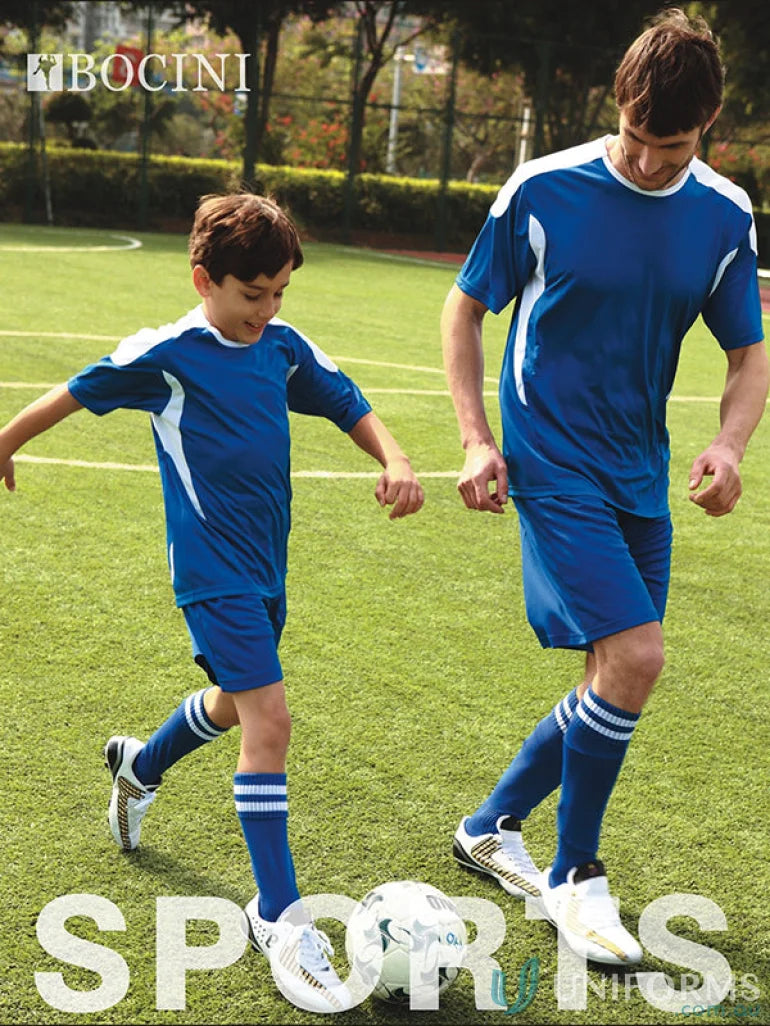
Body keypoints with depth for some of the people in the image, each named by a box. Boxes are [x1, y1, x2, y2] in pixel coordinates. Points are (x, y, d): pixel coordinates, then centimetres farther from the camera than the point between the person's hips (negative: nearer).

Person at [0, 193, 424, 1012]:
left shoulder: (285, 348, 3)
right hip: (213, 568, -7)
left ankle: (141, 765, 56)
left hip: (266, 561, 8)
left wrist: (395, 462, -7)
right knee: (268, 719, -17)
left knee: (235, 703, 24)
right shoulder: (166, 354, -12)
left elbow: (350, 407, 12)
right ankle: (278, 917, -10)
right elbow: (78, 392, 1)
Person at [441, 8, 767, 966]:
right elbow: (466, 308, 2)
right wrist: (477, 440, -7)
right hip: (553, 465, -5)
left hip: (640, 479, 5)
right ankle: (576, 877, 4)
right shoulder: (542, 190, -10)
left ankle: (492, 826, 33)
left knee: (615, 681, 10)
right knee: (634, 657, -17)